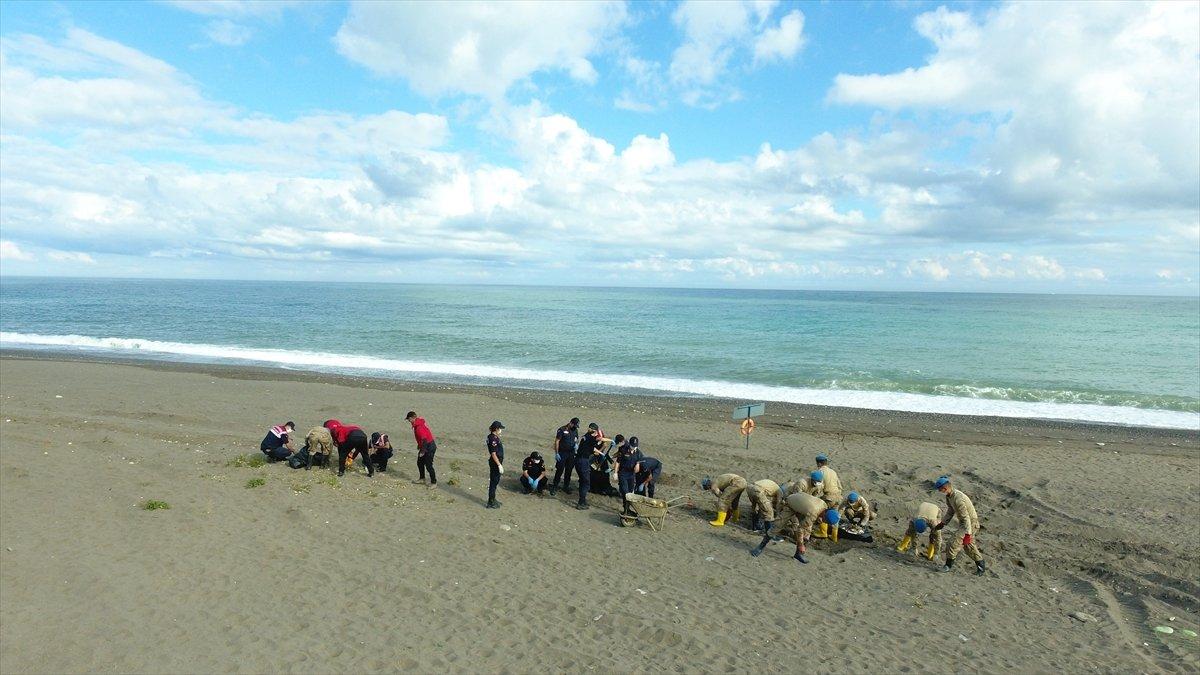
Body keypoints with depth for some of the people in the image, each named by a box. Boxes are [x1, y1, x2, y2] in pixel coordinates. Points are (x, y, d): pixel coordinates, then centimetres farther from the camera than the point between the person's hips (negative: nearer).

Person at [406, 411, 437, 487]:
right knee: (420, 463, 20)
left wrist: (422, 451, -21)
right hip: (425, 446, 11)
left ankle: (433, 482, 7)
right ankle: (422, 478, 35)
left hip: (429, 447, -11)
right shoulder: (417, 424, 6)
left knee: (428, 465, -4)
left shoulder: (419, 427, -26)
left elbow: (424, 440, -28)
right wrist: (419, 445, 21)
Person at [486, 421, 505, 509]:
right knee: (493, 482, 0)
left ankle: (493, 500, 32)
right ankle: (491, 503, 9)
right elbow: (493, 454, -23)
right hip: (495, 463, -10)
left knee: (495, 481, 19)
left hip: (497, 462, 10)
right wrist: (499, 465, -22)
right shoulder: (493, 439, -22)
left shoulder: (495, 437, 9)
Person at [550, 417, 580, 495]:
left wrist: (576, 444, -2)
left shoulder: (575, 430, 7)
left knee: (569, 470, 10)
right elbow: (557, 441, -10)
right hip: (562, 453, -5)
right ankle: (554, 486, 4)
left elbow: (577, 439, 22)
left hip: (571, 453, 6)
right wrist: (556, 453, -13)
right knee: (560, 470, -6)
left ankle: (566, 486, 23)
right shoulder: (562, 430, -11)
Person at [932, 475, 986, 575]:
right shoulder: (949, 496, 0)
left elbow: (966, 517, -31)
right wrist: (942, 523, 15)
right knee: (968, 546, 19)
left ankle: (949, 564, -3)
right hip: (963, 522, 10)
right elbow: (950, 512, 15)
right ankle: (981, 566, 31)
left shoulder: (958, 499, -31)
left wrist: (967, 534, -31)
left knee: (954, 541, -12)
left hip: (970, 523, -10)